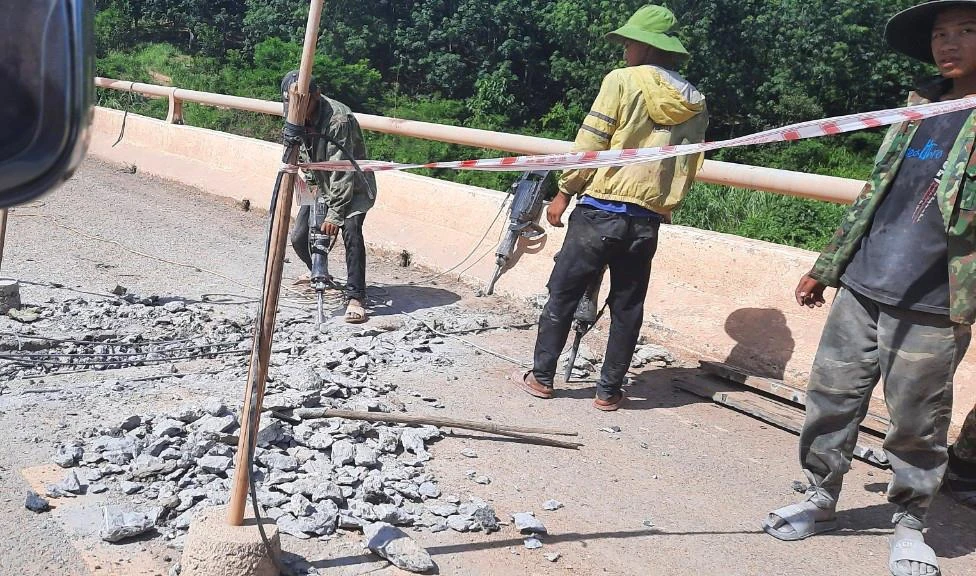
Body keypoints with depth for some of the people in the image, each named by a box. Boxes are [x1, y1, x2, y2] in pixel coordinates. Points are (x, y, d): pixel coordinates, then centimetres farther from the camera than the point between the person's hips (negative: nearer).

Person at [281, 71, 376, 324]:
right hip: (319, 185, 7)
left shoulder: (339, 119, -30)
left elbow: (342, 170, -32)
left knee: (351, 232, -29)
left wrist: (335, 213, -33)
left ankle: (355, 297, -22)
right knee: (299, 238, 0)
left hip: (353, 186, -7)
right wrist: (309, 180, -4)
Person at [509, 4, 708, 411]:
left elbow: (589, 144, -7)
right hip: (646, 221, 4)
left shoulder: (623, 81, -5)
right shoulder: (696, 106, 10)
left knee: (562, 296, 9)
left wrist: (564, 193, 1)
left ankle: (541, 378, 17)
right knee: (627, 308, 12)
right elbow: (686, 172, 11)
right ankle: (609, 391, 17)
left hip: (600, 210, -4)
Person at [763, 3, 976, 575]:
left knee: (917, 425, 6)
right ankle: (822, 497, 29)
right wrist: (826, 266, 19)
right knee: (830, 397, 10)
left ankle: (910, 524, 26)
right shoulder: (917, 110, 13)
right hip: (860, 290, 5)